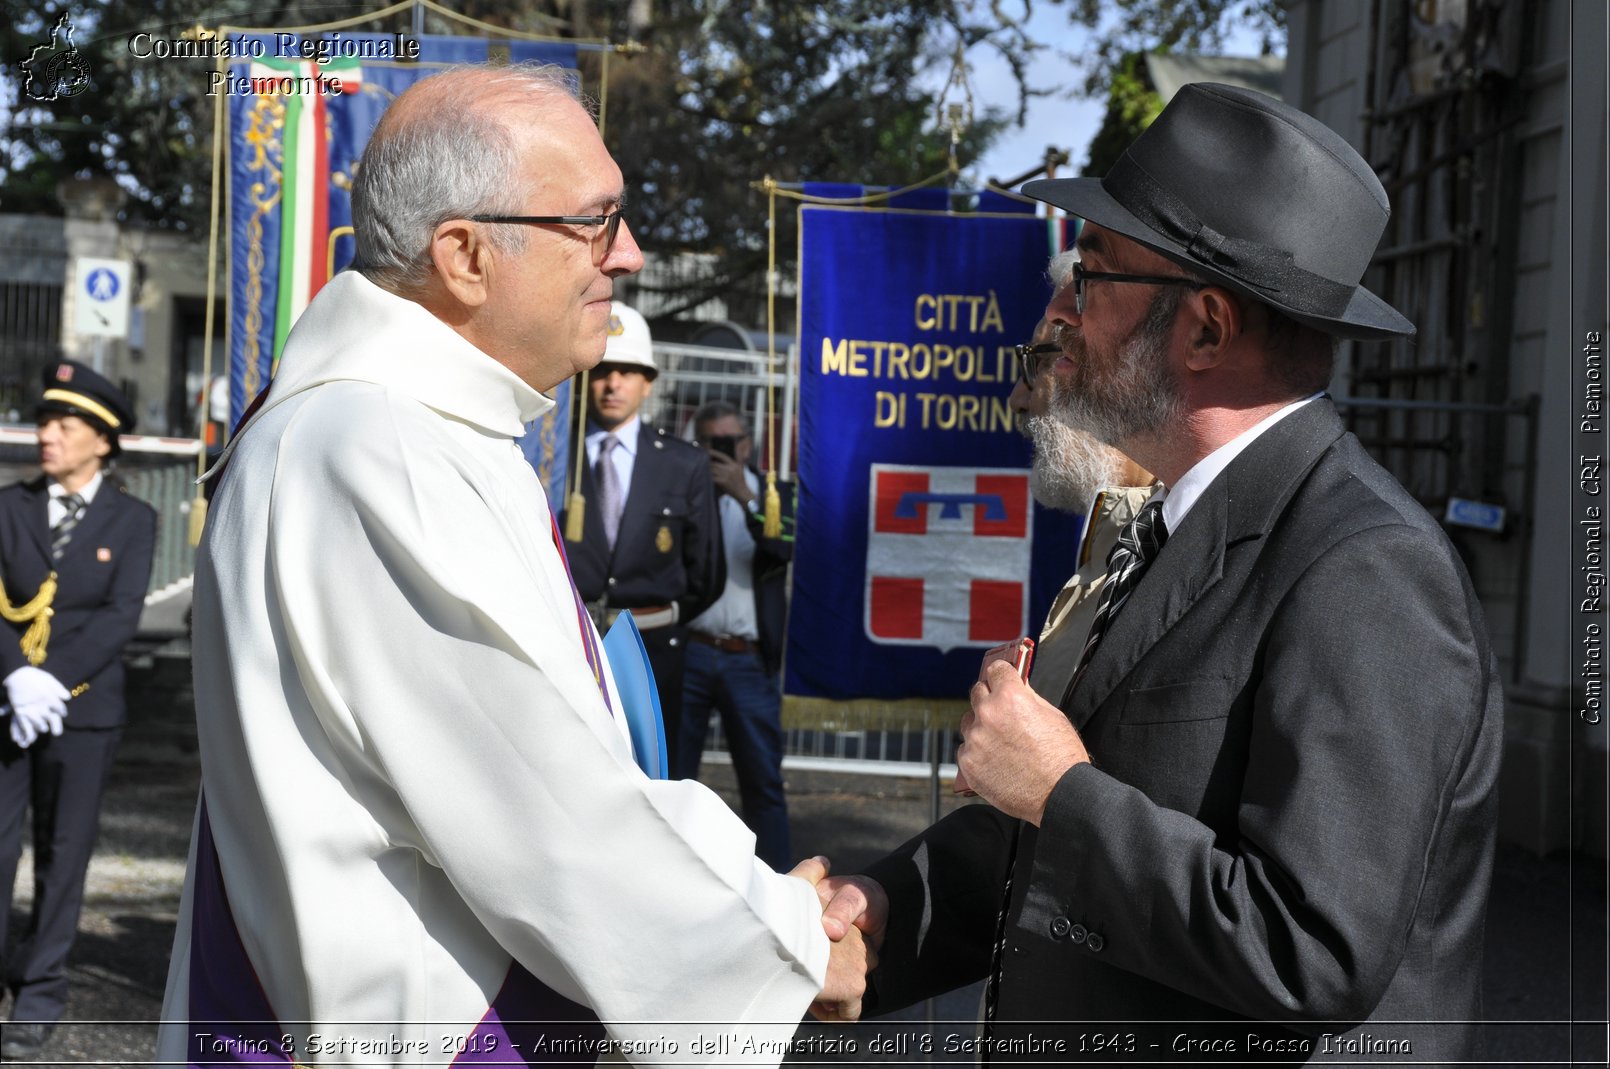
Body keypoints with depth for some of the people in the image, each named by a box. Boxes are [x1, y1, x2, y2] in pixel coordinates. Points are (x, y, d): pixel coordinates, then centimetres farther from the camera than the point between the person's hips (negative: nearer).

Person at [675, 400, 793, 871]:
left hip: (750, 660, 0)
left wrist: (743, 495, -14)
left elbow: (784, 548, -10)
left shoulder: (773, 494, 10)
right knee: (673, 774, 4)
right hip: (688, 654, 0)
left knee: (763, 777, 4)